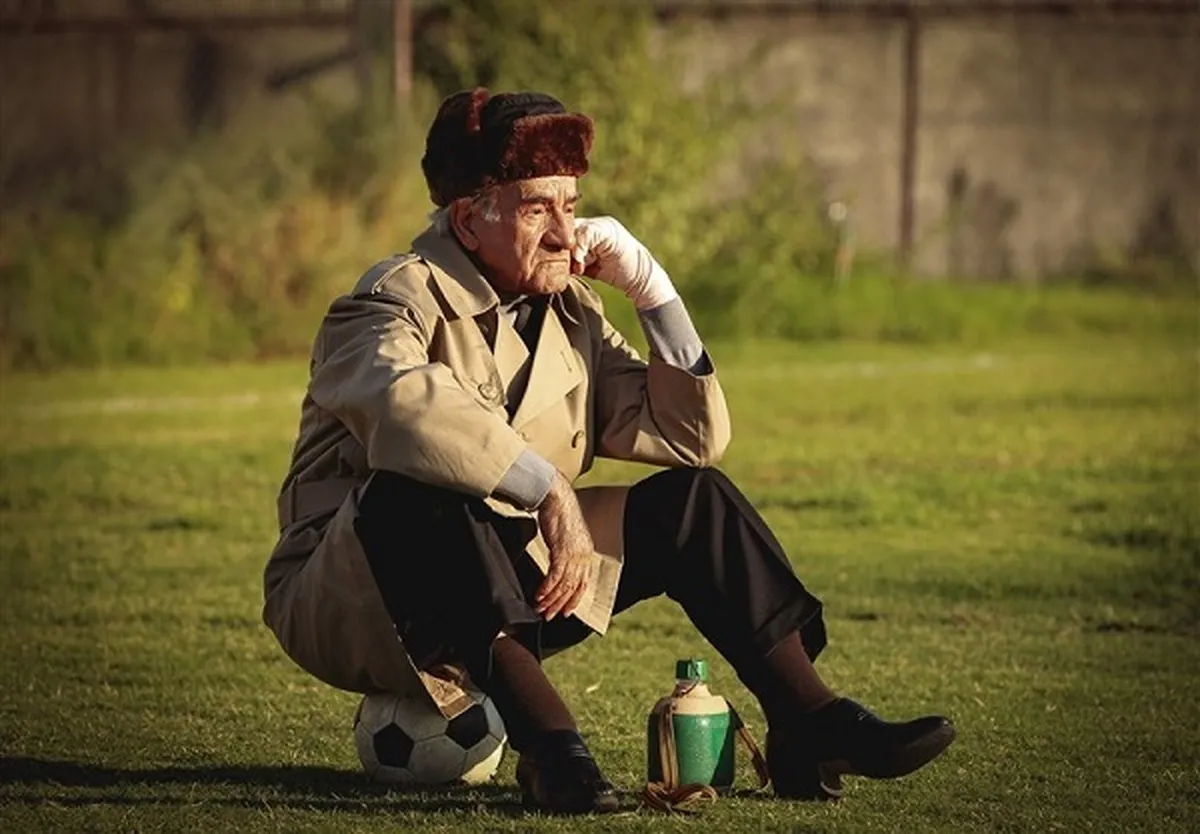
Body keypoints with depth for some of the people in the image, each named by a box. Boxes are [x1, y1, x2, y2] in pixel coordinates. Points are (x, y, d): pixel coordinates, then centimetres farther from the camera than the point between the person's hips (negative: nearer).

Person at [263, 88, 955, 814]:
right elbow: (406, 405, -40)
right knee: (416, 492, -39)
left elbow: (691, 437, 6)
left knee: (692, 500, 0)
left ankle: (808, 725, -7)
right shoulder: (398, 301, -16)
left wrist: (652, 290, -2)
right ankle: (546, 743, -44)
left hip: (506, 590, 7)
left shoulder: (570, 315, 7)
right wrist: (550, 492, -42)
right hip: (346, 608, -7)